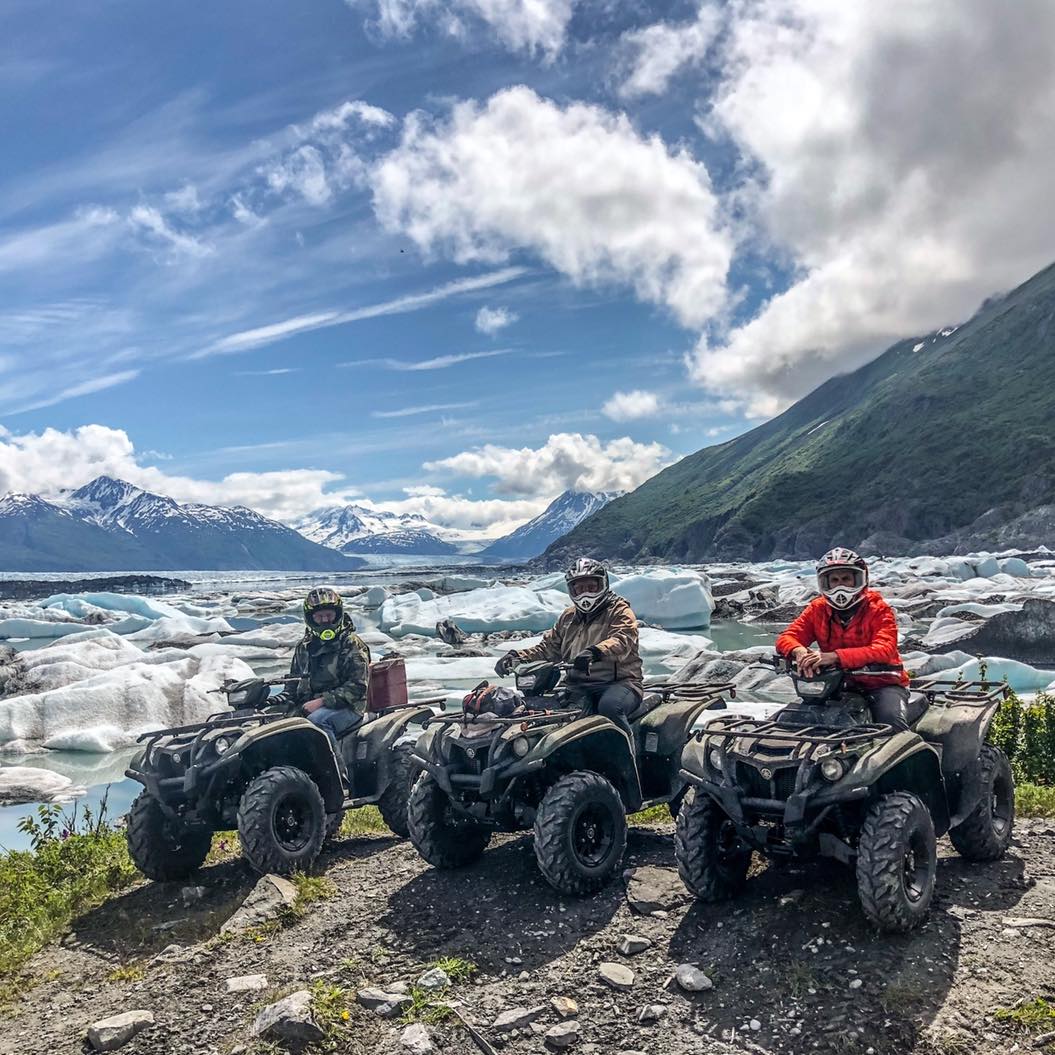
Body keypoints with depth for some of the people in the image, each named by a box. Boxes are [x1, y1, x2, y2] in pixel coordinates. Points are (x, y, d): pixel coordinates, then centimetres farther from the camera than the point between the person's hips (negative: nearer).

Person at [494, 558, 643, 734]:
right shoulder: (568, 617, 21)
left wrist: (595, 652, -39)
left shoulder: (619, 610, 2)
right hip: (579, 685, 5)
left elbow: (622, 640, -18)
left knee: (609, 707, -39)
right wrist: (518, 657, 5)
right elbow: (549, 646, 23)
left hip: (619, 681, -5)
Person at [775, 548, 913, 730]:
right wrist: (800, 651, -30)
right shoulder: (818, 609, 3)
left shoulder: (878, 609, -8)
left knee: (892, 721, -32)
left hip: (880, 682, -3)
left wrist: (835, 656, -39)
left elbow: (884, 650, -24)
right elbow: (786, 638, -3)